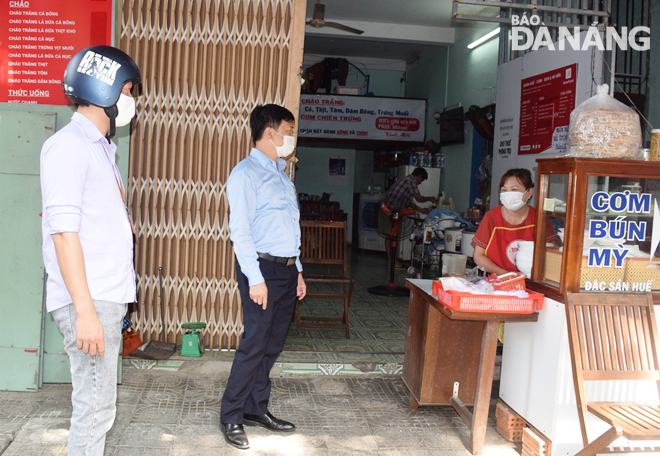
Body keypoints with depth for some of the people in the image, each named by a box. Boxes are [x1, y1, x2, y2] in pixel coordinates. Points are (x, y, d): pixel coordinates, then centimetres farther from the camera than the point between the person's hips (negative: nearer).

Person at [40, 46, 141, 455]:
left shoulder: (100, 147, 18)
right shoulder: (69, 146, -11)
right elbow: (63, 232, -18)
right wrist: (84, 310, -21)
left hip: (108, 298, 9)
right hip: (88, 302, -9)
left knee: (99, 405, 14)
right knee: (95, 408, -3)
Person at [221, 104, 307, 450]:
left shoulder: (282, 175, 18)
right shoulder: (246, 173, -9)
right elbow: (240, 230, -15)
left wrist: (298, 271, 18)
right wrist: (255, 278, -20)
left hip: (287, 270, 8)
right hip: (262, 268, -8)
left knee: (272, 346, 12)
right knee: (254, 345, -5)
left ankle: (256, 409, 24)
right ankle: (231, 416, 9)